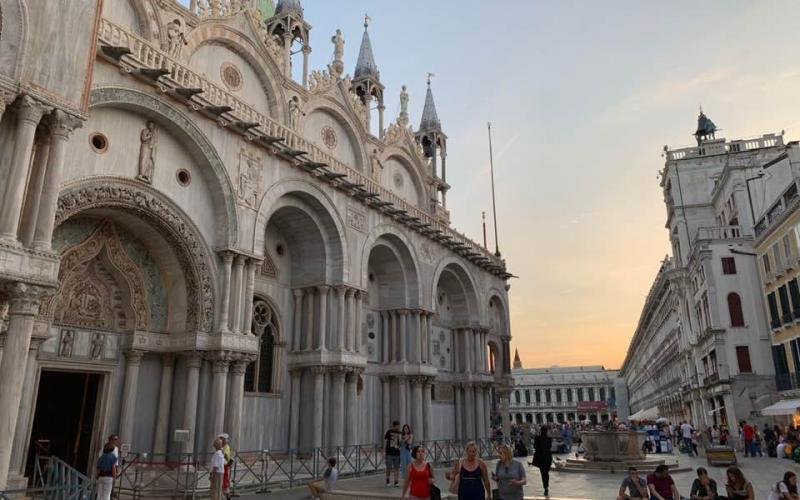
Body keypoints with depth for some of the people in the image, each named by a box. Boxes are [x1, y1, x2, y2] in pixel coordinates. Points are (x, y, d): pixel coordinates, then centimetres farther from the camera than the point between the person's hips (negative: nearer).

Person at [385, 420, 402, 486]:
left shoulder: (399, 433, 8)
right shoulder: (389, 432, -3)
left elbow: (400, 443, 13)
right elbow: (385, 442, -2)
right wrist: (384, 451, -6)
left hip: (397, 453, 3)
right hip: (389, 453, -3)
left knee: (397, 467, 1)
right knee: (389, 467, 2)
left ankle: (396, 482, 7)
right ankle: (387, 480, 24)